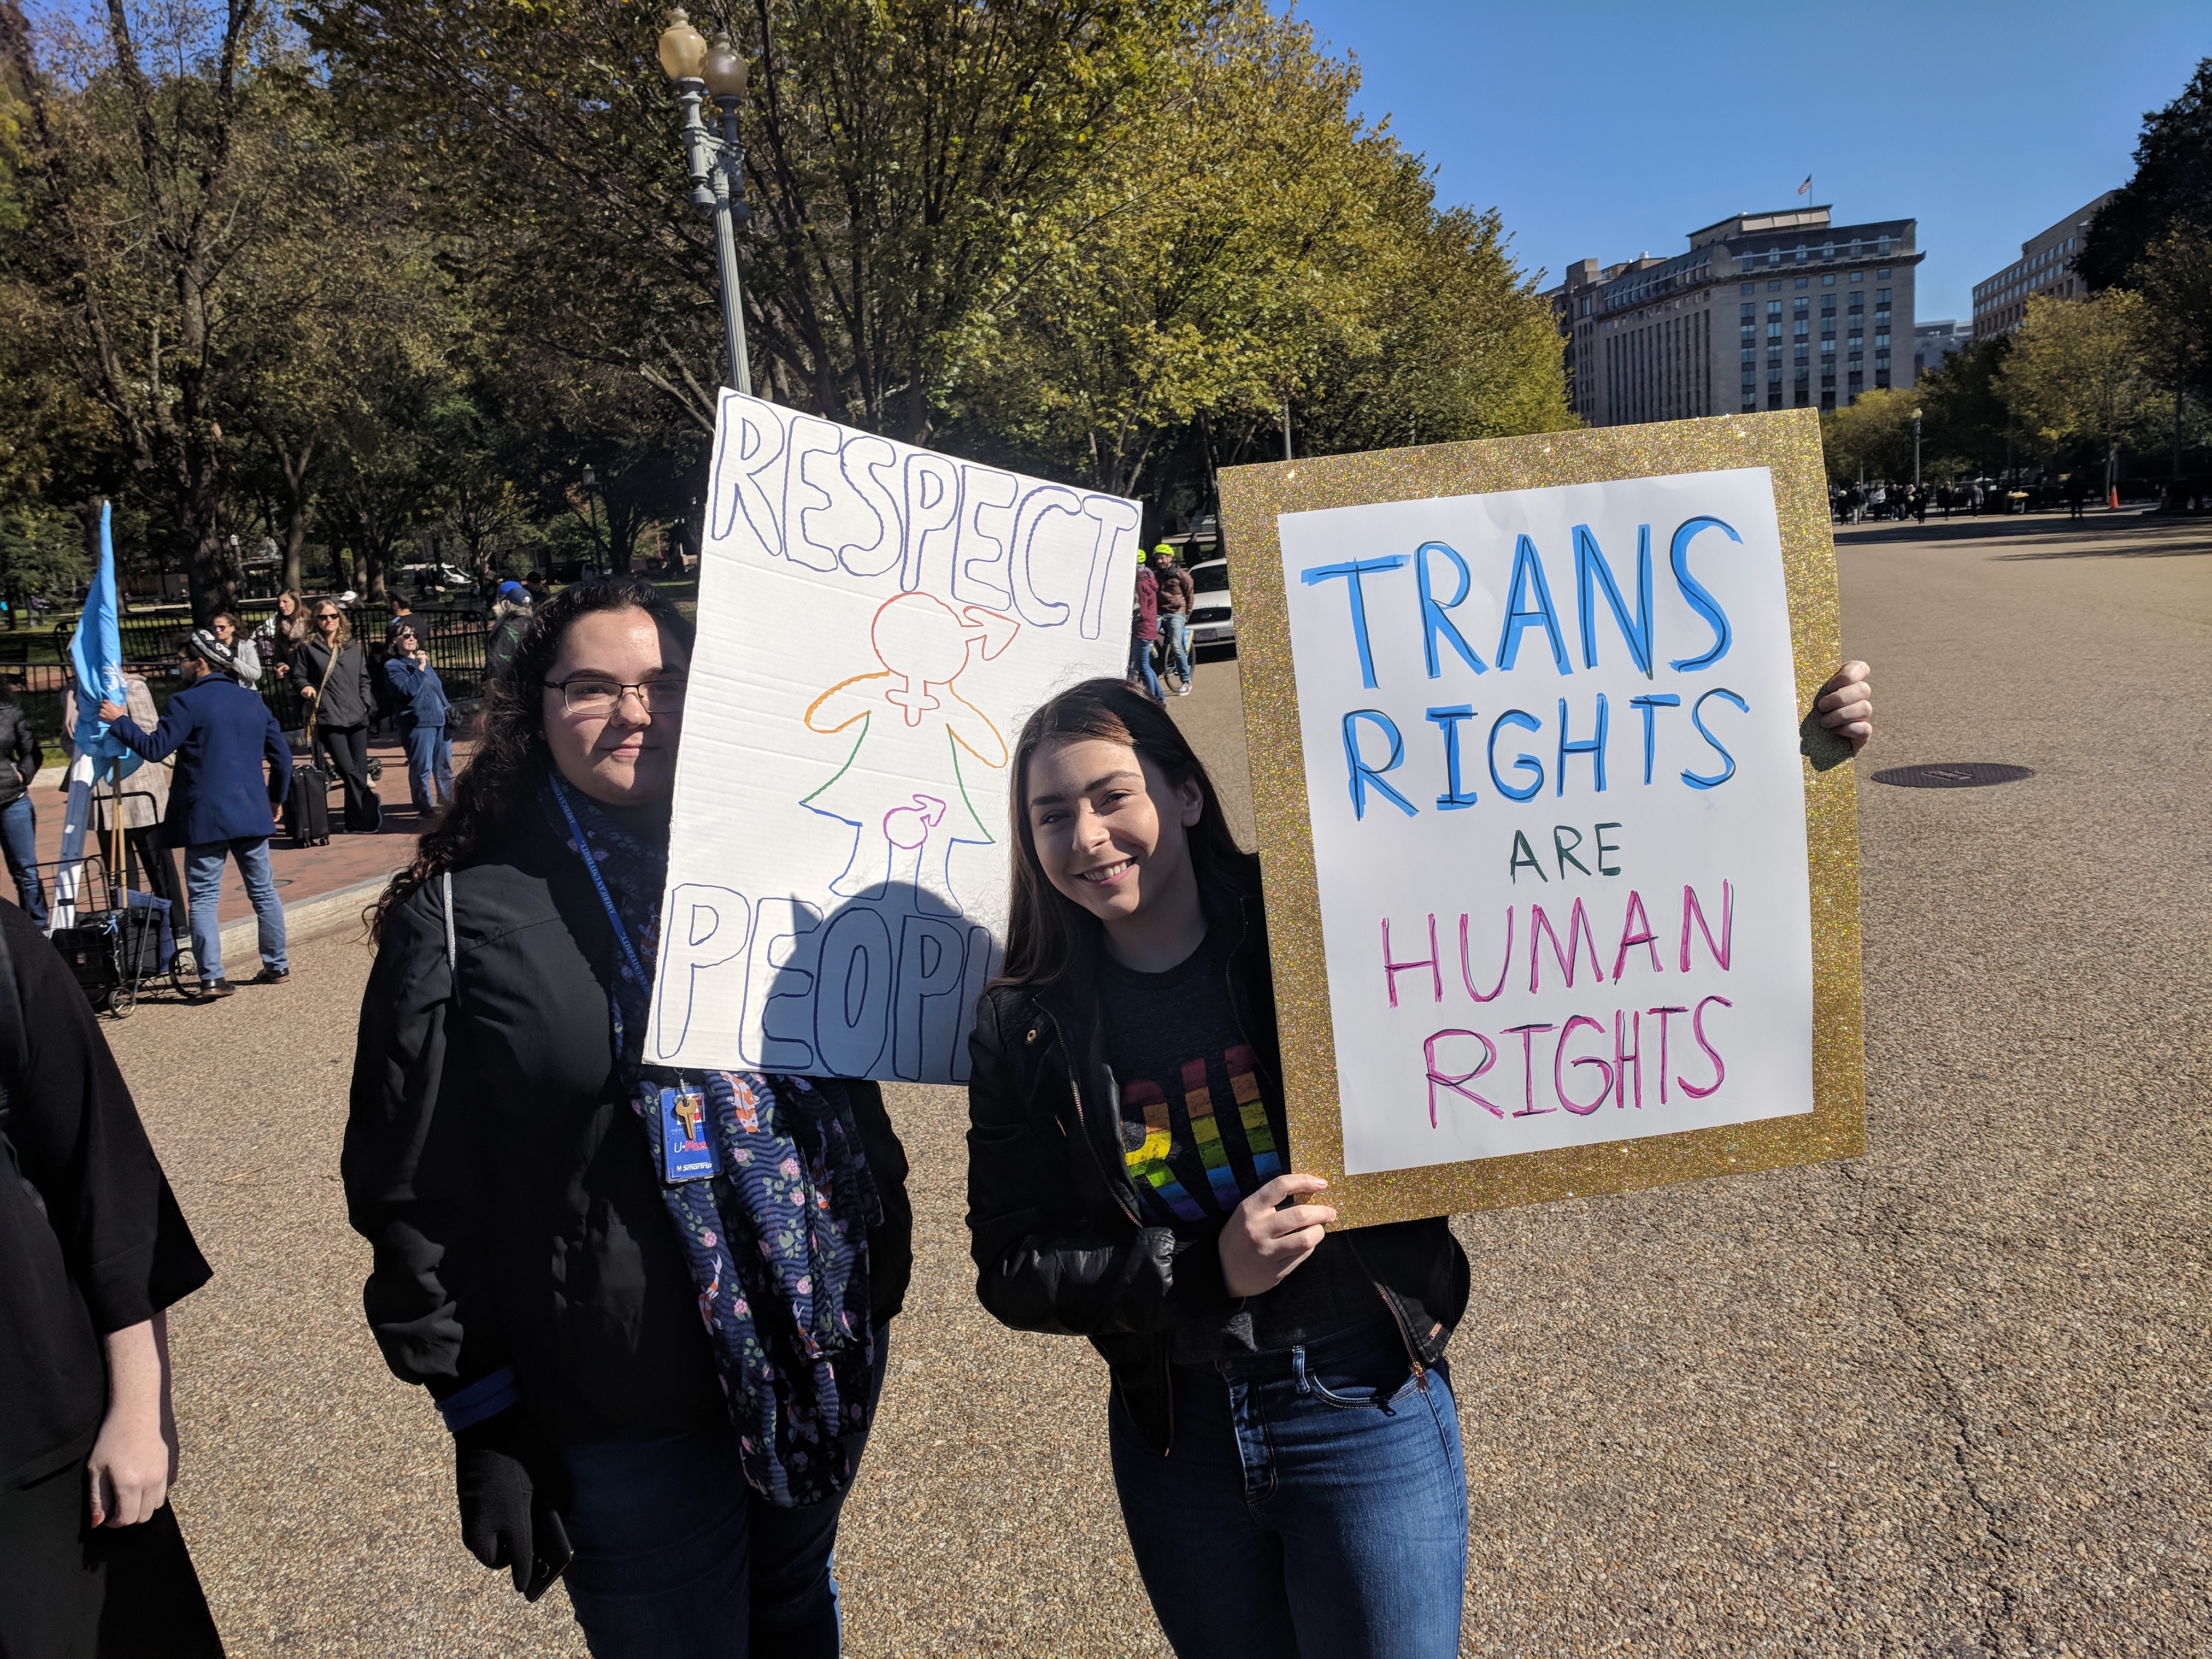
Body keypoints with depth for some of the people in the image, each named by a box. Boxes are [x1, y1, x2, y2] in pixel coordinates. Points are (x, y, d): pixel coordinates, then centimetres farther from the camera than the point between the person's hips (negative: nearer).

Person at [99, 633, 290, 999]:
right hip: (252, 815, 5)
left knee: (204, 897, 0)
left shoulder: (189, 702, -9)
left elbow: (155, 748, -11)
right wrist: (276, 796, 26)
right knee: (263, 891, 13)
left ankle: (212, 978, -6)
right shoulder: (253, 701, 11)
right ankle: (277, 966, 18)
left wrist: (119, 721, 1)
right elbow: (282, 755, 14)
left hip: (206, 818, -5)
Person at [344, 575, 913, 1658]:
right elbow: (417, 1193, -9)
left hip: (827, 1355, 4)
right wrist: (485, 1425, -8)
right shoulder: (466, 918, -10)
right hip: (626, 1419, -4)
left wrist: (883, 1263, 6)